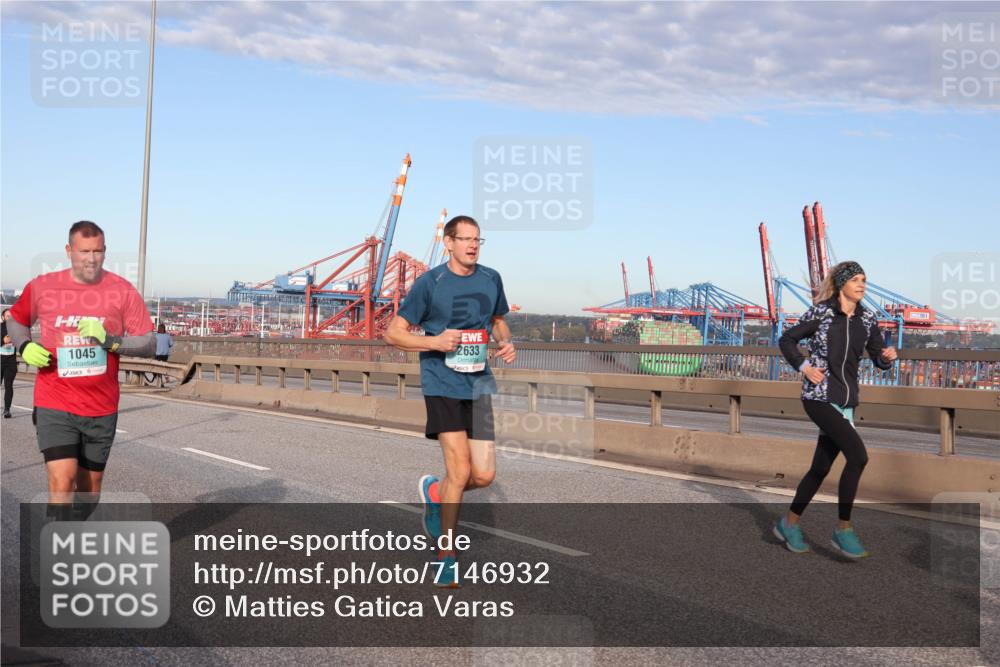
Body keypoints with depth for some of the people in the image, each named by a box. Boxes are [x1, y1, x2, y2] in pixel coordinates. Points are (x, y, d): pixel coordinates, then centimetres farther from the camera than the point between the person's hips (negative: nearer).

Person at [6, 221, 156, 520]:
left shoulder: (123, 291, -3)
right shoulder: (41, 287, 0)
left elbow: (148, 344, -4)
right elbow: (16, 321, 18)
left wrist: (110, 340, -21)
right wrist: (25, 346, -3)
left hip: (102, 408, 1)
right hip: (55, 406, -1)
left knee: (90, 485, 13)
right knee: (62, 480, -16)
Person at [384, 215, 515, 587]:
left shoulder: (491, 279, 7)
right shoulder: (429, 283, -6)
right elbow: (392, 333, -3)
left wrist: (506, 343, 1)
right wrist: (435, 342, -18)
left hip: (479, 385, 5)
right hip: (442, 384, -5)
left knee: (484, 475, -2)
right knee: (460, 471, -10)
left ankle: (433, 492, 32)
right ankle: (446, 557, 9)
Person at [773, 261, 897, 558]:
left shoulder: (868, 319, 7)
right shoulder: (820, 313, -5)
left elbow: (878, 359, 10)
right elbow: (786, 340, 4)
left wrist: (887, 357, -12)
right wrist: (804, 366, -8)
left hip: (845, 400, 6)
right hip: (819, 396, -6)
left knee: (821, 467, 10)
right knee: (858, 455, -19)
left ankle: (789, 523, 27)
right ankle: (843, 530, -7)